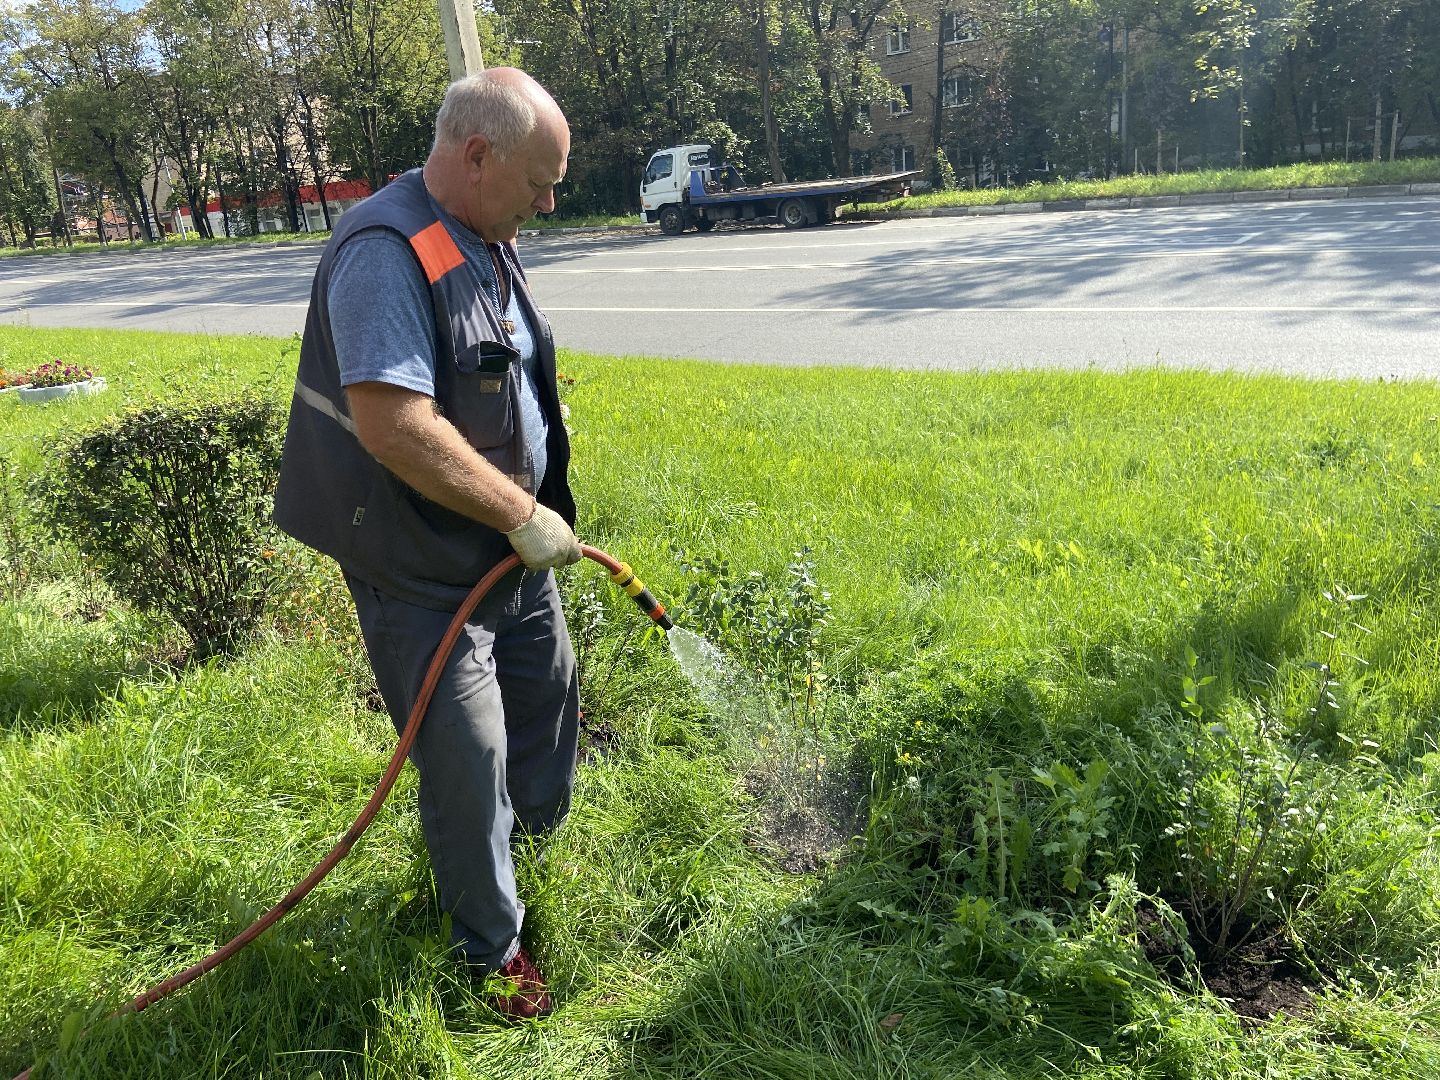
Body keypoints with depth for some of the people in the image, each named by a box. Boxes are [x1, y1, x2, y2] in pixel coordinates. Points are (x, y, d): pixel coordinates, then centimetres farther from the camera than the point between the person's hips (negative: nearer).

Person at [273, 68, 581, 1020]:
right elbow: (394, 424, -33)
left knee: (548, 696, 22)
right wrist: (523, 516, -25)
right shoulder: (388, 253, -23)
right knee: (467, 757, 2)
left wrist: (536, 516, 17)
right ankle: (494, 950, 24)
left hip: (513, 547, 9)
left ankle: (538, 832, 49)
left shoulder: (488, 243, 7)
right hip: (425, 572, -9)